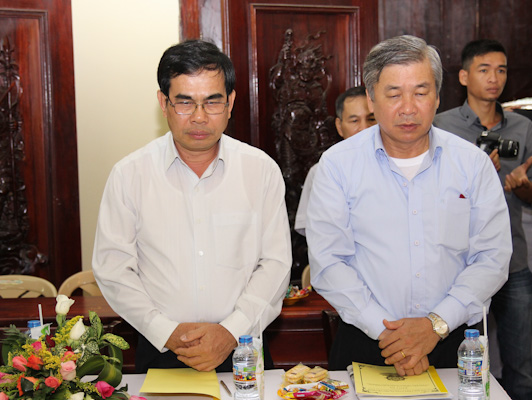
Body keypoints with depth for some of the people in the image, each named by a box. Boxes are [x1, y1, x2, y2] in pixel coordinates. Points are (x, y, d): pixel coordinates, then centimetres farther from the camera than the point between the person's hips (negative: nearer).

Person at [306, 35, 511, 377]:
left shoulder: (473, 163, 2)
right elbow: (327, 263, -8)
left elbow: (493, 258, -2)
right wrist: (384, 330, -16)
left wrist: (436, 324, -14)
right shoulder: (338, 164, -2)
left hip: (452, 342, 1)